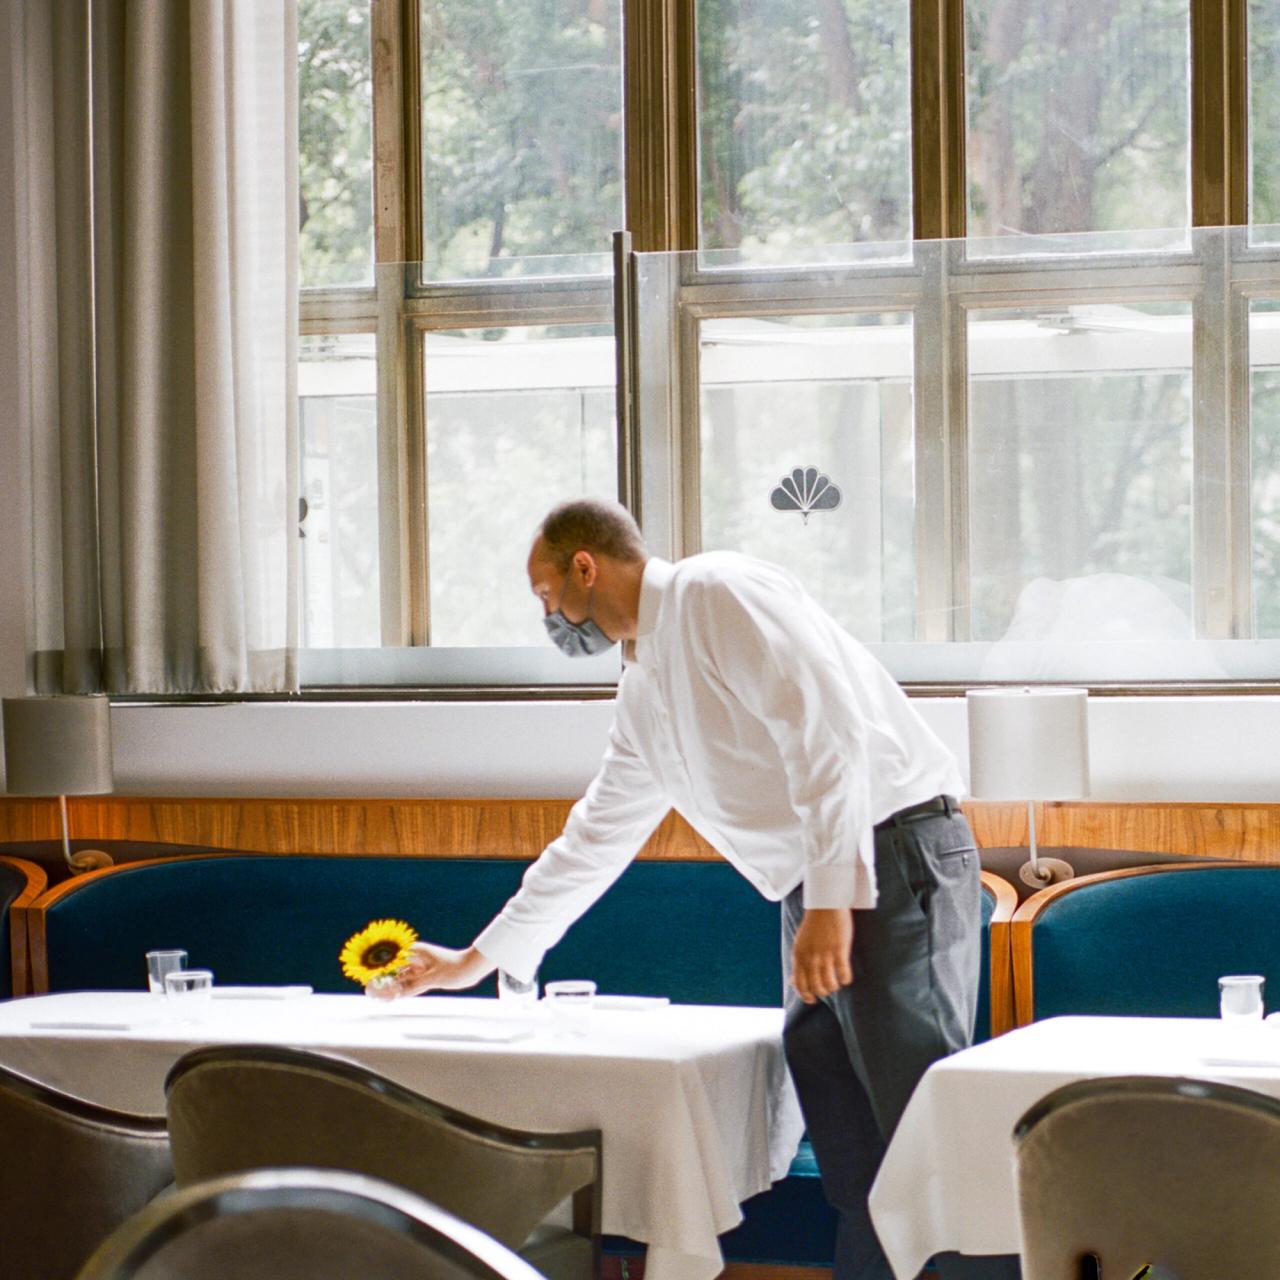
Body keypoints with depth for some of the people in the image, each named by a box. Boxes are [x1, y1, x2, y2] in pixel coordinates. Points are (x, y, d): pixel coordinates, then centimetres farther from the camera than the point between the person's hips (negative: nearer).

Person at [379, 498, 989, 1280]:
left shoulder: (721, 594, -7)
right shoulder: (644, 688, 21)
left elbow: (827, 726, -18)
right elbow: (596, 836, 31)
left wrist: (833, 899, -24)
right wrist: (478, 959, 35)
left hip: (894, 861, -9)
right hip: (818, 893, 9)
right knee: (853, 1169, 5)